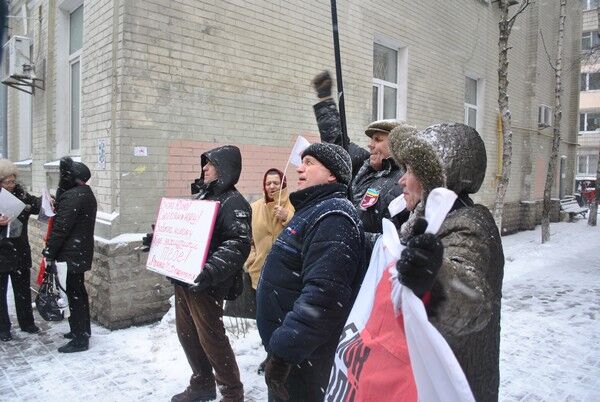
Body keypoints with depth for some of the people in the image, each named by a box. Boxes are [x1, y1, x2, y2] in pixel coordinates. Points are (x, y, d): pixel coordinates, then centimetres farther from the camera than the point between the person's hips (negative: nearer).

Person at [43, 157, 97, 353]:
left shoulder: (72, 196, -19)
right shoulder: (86, 193, 13)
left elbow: (60, 228, -20)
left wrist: (49, 254, -15)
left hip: (71, 255, -10)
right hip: (81, 253, 10)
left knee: (73, 295, -3)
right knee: (79, 292, 19)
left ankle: (80, 339, 4)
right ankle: (83, 329, 32)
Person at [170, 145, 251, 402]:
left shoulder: (233, 203, -13)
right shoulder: (201, 195, 15)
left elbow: (238, 244, -26)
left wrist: (211, 271, -38)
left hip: (204, 283, -9)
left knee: (210, 337, 0)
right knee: (187, 333, 17)